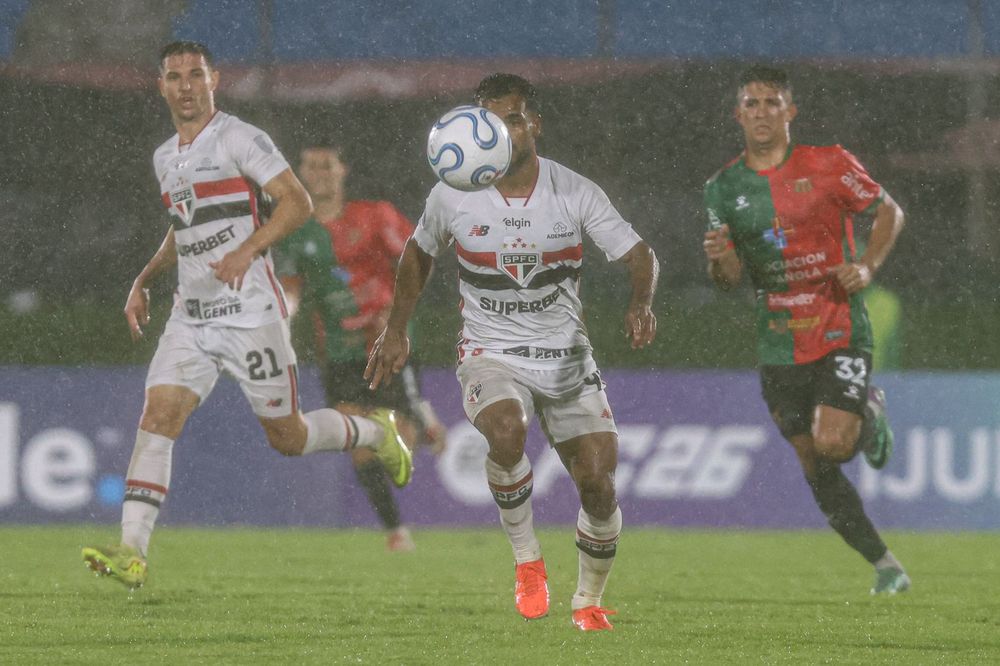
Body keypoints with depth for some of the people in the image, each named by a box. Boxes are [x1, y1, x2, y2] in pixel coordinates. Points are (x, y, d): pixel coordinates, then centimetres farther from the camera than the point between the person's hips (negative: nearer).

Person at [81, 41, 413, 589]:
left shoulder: (239, 139, -8)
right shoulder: (165, 159, 16)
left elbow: (297, 202, -14)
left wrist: (248, 250, -27)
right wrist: (143, 282, 20)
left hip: (250, 313, -6)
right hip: (190, 317, 6)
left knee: (287, 437, 3)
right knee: (157, 418, -13)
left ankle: (374, 431, 33)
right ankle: (131, 552, -20)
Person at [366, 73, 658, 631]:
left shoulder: (577, 194, -7)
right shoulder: (453, 197, -5)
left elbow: (640, 256, -4)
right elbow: (420, 252, 14)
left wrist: (641, 304, -25)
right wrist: (396, 330, 11)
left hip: (567, 355, 1)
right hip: (491, 353, -1)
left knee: (599, 485, -7)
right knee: (507, 432, -34)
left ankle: (590, 601, 20)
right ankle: (527, 560, -12)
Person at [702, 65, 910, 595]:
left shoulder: (828, 165, -4)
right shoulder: (724, 188, 4)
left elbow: (889, 211, 7)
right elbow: (730, 280, 5)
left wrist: (868, 267, -9)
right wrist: (719, 259, -19)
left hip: (840, 330, -3)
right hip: (779, 346, 3)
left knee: (832, 443, -21)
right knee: (814, 467, 4)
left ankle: (870, 414, 16)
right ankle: (884, 565, 19)